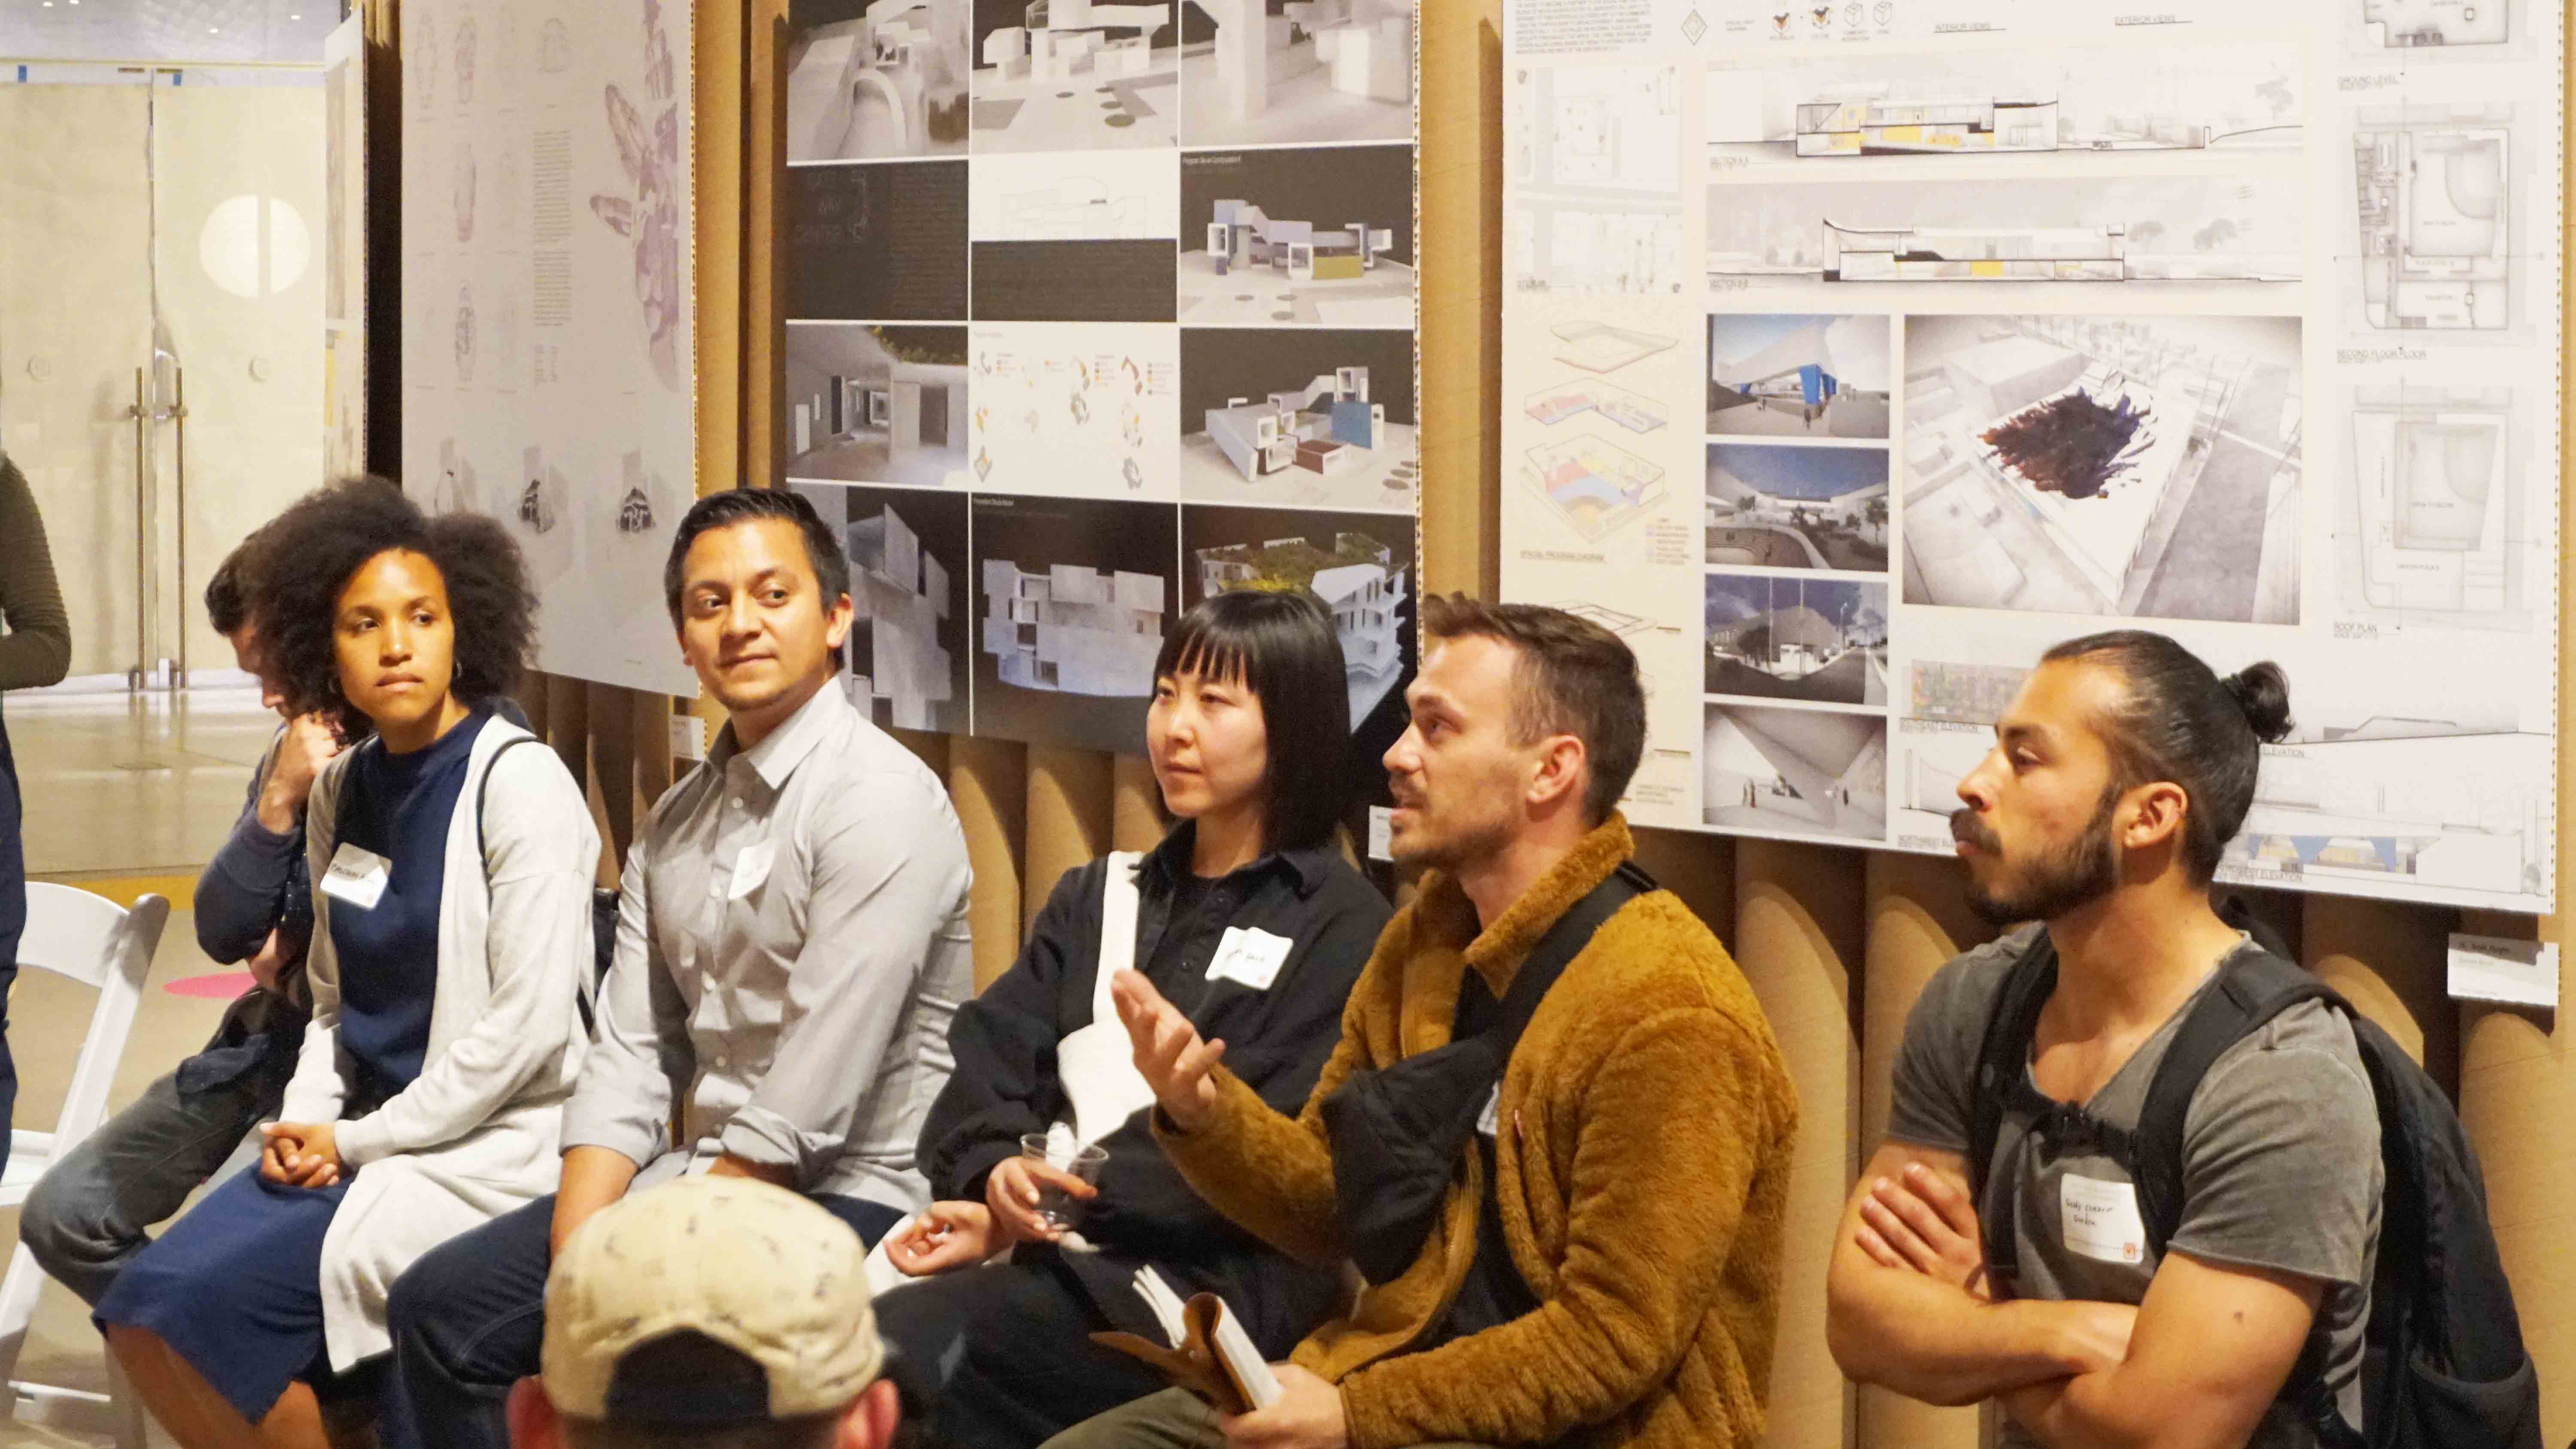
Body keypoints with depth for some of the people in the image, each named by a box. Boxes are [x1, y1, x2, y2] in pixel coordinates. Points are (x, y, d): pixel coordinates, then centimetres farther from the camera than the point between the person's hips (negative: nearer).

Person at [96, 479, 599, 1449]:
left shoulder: (517, 783, -12)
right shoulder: (342, 790, 9)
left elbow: (530, 1026, -17)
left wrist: (360, 1141, -12)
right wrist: (307, 1127, -2)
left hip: (489, 1147, -7)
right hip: (361, 1138, 7)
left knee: (209, 1302, -21)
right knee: (142, 1311, -10)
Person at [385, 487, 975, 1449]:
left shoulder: (881, 803, -15)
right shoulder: (677, 823, 12)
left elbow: (806, 1109, -21)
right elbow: (631, 1056, 7)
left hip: (846, 1198, -8)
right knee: (436, 1308, 1)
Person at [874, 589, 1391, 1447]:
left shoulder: (1340, 925, 1)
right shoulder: (1096, 899, 23)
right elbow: (990, 1056, 12)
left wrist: (1048, 1201, -14)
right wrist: (998, 1172, -12)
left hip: (1216, 1280, -5)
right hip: (1054, 1250, 5)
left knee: (902, 1347, -29)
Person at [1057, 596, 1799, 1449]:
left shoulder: (1664, 1013, -19)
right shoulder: (1423, 940, 7)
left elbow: (1616, 1338, -20)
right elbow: (1333, 1210, 12)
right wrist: (1204, 1112, -7)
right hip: (1411, 1372, 8)